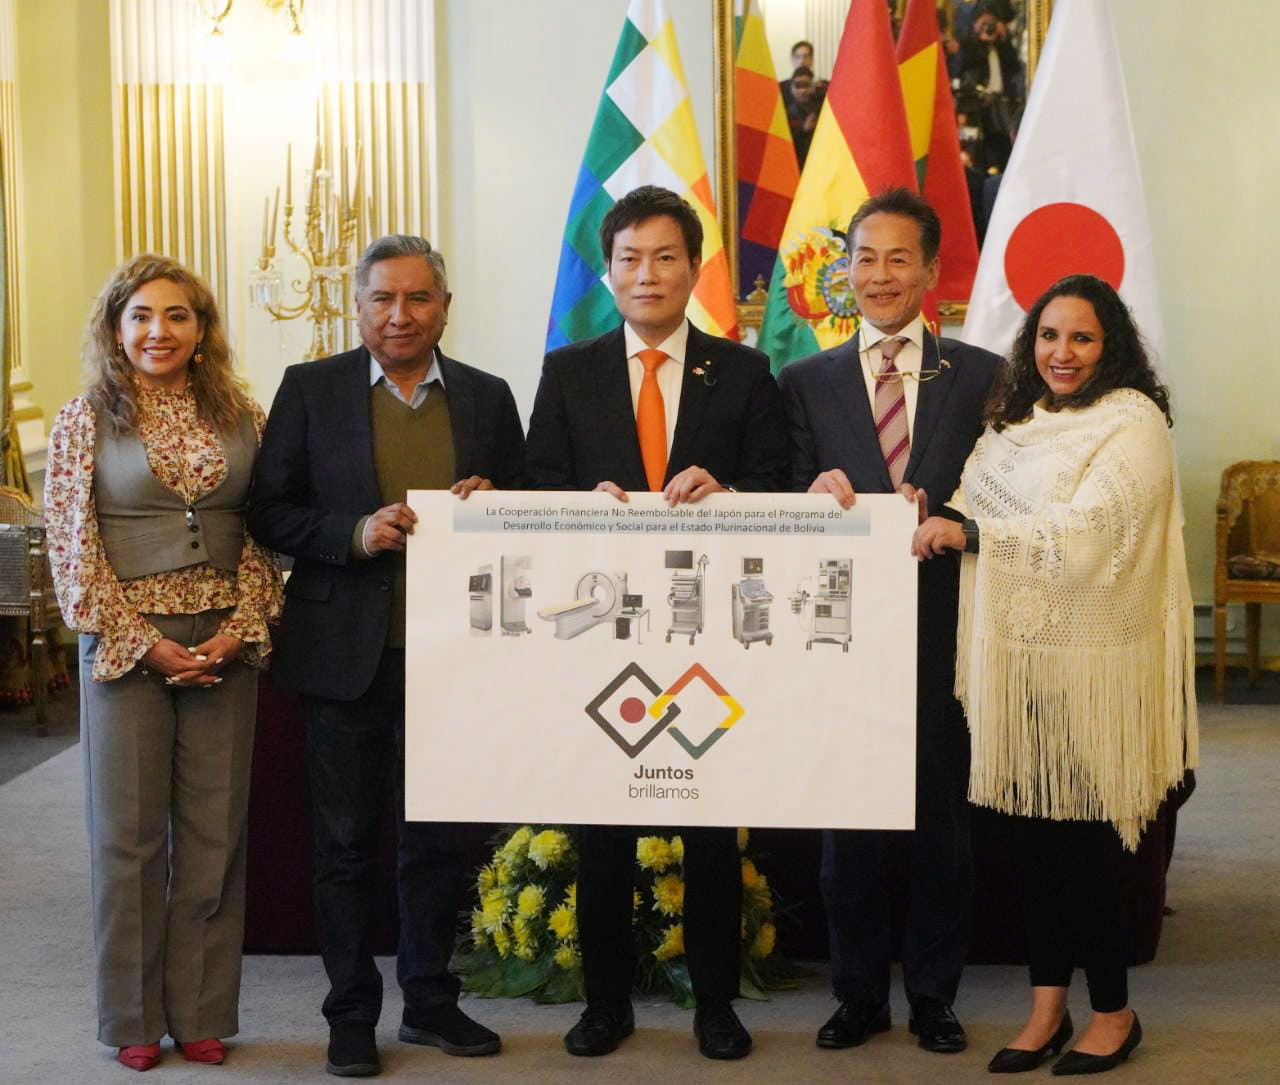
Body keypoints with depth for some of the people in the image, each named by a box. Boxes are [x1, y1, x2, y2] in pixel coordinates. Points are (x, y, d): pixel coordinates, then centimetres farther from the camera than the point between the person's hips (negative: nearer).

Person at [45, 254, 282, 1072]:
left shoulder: (242, 416, 5)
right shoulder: (86, 421, -1)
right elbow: (71, 546, -5)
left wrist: (239, 631, -8)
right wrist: (144, 643, -11)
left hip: (225, 644, 2)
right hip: (127, 644, -2)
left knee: (215, 830, 6)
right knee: (129, 832, 4)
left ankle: (201, 1012, 17)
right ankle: (135, 1018, 16)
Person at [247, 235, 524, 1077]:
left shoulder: (487, 398, 7)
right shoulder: (311, 390, 1)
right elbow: (269, 512, -2)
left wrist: (493, 506, -12)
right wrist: (355, 532, -18)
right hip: (347, 652, -2)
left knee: (439, 835, 12)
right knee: (348, 841, 6)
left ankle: (430, 1000, 26)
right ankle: (352, 1014, 18)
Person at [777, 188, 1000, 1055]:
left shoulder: (982, 377, 4)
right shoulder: (806, 383, 6)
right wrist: (816, 495, -20)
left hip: (944, 632, 0)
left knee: (943, 814, 8)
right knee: (848, 819, 8)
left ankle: (934, 993, 22)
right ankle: (859, 992, 21)